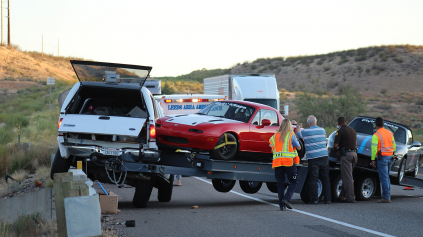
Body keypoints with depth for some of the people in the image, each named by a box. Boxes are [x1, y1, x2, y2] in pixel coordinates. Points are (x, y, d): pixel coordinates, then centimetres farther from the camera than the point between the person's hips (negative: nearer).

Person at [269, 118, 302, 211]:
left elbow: (272, 150, 18)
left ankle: (281, 204, 2)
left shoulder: (275, 136, 12)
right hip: (289, 161, -4)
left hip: (277, 161, 4)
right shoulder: (291, 135, 1)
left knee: (280, 184, 7)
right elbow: (299, 147, 10)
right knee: (294, 182, 5)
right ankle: (287, 198, -14)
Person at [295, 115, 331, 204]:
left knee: (313, 179, 1)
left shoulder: (305, 132, -5)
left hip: (313, 158, -3)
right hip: (324, 157, 3)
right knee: (325, 179, 8)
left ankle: (314, 199, -2)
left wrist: (298, 127, 36)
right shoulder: (322, 130, 8)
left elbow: (297, 133, 14)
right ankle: (327, 199, 9)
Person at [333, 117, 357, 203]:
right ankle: (343, 196, 18)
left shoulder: (340, 131, -8)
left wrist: (336, 151, 8)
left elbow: (335, 145, -11)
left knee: (347, 177, -5)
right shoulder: (353, 130, 15)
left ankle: (351, 197, -8)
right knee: (347, 176, 14)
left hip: (346, 154, -7)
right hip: (354, 153, 7)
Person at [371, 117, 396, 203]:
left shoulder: (376, 135, -11)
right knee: (386, 177, 16)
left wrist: (373, 159, -9)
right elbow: (394, 146, 17)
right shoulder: (390, 133, 10)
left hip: (382, 158, -7)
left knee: (383, 177, -5)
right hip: (390, 157, 7)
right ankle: (388, 196, 17)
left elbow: (374, 148, -14)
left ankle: (386, 197, -5)